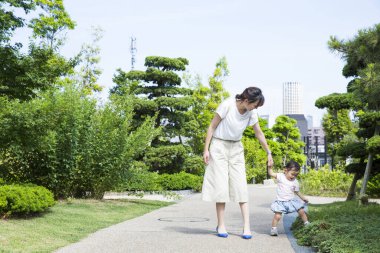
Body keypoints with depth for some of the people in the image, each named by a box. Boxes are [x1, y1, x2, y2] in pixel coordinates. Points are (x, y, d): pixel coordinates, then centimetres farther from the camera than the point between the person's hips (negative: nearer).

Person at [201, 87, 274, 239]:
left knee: (241, 185, -4)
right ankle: (221, 225, 1)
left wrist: (269, 153, 10)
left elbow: (259, 134, 6)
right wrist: (206, 149, -12)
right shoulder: (227, 105, -19)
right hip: (219, 145, -4)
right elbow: (212, 126, -11)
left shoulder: (251, 113, -6)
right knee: (220, 185, -6)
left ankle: (246, 226, -5)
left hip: (236, 148, 4)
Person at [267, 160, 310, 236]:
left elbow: (297, 192, 15)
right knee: (277, 216, -15)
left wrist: (303, 198, 13)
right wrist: (269, 167, -31)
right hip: (281, 202, -3)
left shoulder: (295, 182, 3)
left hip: (291, 201, 3)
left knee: (302, 211, -1)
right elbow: (271, 173, -15)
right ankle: (273, 228, 1)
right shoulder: (280, 176, -5)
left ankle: (307, 223, 20)